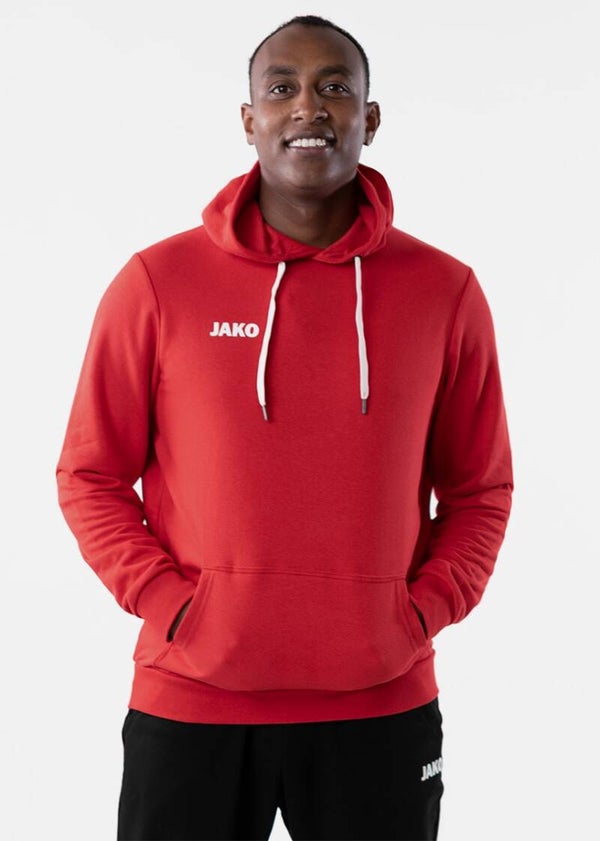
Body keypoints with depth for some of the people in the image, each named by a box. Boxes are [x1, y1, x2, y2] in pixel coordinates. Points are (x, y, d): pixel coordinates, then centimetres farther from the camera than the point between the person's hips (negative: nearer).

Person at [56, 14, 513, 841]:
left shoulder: (445, 291, 1)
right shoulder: (157, 283, -2)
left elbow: (479, 490, 7)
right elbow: (90, 476, 3)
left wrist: (422, 612, -6)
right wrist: (166, 603, -8)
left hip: (381, 707, 1)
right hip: (191, 703, -1)